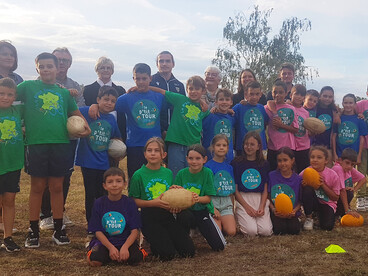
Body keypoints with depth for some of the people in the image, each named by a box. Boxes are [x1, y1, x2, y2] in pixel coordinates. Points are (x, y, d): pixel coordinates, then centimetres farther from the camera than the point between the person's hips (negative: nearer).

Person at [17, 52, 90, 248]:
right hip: (36, 143, -2)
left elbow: (75, 112, 22)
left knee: (57, 187, 7)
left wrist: (85, 125, 5)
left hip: (61, 144, 2)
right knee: (37, 187, 3)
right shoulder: (28, 86, 6)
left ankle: (58, 229, 18)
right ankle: (33, 231, 14)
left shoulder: (64, 92, 14)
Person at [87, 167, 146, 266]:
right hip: (105, 241, 0)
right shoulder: (99, 203, -1)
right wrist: (111, 247, -17)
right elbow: (98, 231, -3)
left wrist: (125, 247, -21)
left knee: (136, 258, -27)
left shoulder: (130, 203, -2)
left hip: (126, 241, 0)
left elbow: (135, 230, -5)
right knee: (95, 260, -28)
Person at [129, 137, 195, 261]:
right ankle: (151, 239, 12)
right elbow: (134, 201, -5)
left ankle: (166, 237, 20)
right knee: (167, 254, -18)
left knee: (188, 251, -6)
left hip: (167, 215, 4)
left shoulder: (168, 173, 8)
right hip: (149, 217, -4)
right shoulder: (139, 175, -5)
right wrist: (153, 203, -19)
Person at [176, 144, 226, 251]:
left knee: (219, 246, -10)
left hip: (203, 211, 0)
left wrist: (198, 198, -31)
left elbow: (208, 198, -8)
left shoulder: (207, 173, -6)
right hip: (186, 209, 0)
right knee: (184, 215, -38)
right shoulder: (181, 173, -2)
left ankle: (199, 227, 19)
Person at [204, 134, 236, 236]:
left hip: (226, 202, 4)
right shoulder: (208, 166, -3)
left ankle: (223, 221, 14)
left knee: (231, 232, -16)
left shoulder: (229, 167, 11)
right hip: (212, 201, -4)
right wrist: (213, 208, -12)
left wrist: (232, 210, 15)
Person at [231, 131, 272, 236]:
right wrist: (247, 207, -11)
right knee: (251, 231, -22)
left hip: (260, 200, 2)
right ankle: (239, 217, 9)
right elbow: (235, 189, -2)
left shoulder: (264, 164, 10)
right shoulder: (236, 163, 1)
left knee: (266, 231, -18)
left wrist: (262, 207, -9)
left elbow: (265, 190, 8)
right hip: (242, 200, -2)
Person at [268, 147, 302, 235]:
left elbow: (300, 200, 3)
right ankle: (274, 221, 6)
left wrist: (294, 211, -15)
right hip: (276, 212, -1)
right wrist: (273, 209, -14)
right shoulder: (272, 176, -2)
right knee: (279, 230, -25)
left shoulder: (298, 179, -1)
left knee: (294, 230, -22)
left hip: (291, 213, 1)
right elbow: (268, 196, 1)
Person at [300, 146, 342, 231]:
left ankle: (320, 215, 14)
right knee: (307, 190, -32)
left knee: (327, 226, -25)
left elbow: (335, 197, -8)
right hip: (312, 202, 0)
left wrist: (323, 185, -21)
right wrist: (304, 185, -26)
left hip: (327, 203, 0)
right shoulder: (305, 173, -12)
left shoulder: (333, 175, -13)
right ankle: (309, 218, -11)